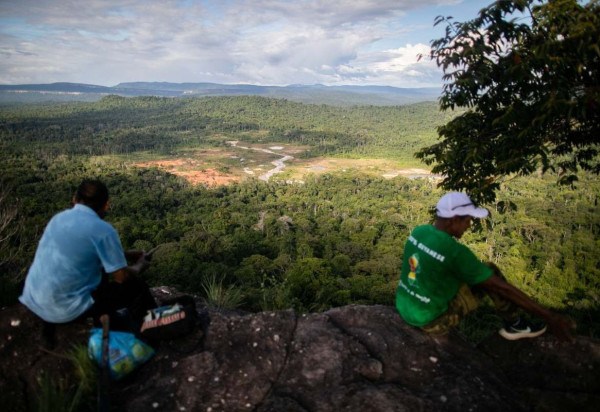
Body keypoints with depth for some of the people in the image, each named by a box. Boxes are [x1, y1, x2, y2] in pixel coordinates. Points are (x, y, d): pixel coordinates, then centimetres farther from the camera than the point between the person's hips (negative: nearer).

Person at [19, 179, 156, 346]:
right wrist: (139, 265, 10)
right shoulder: (103, 230, -16)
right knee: (136, 287, 5)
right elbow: (122, 277, -10)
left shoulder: (59, 217, 6)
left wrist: (126, 254, 21)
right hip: (63, 308, -7)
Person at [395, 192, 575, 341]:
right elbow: (502, 287, -20)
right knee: (491, 271, -2)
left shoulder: (418, 231, -3)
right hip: (431, 321, -7)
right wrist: (549, 317, -12)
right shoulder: (455, 252, -24)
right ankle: (514, 324, 16)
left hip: (403, 308, 7)